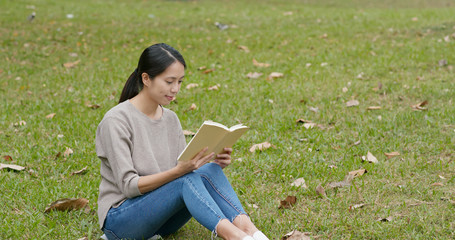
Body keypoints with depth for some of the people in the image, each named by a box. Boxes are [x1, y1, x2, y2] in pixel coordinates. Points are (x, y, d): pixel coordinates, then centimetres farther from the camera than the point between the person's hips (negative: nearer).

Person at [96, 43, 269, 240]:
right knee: (186, 180, -33)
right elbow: (128, 185, -19)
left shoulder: (171, 119, 8)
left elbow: (184, 170, 8)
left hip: (163, 220, 6)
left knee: (210, 170, -22)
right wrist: (178, 171, -31)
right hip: (120, 218, -6)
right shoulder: (116, 121, -14)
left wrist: (214, 164, -13)